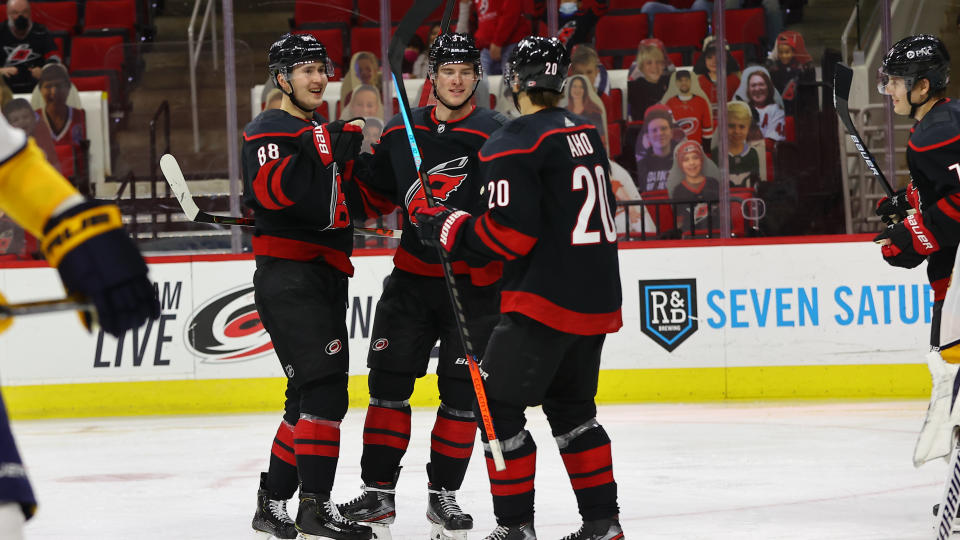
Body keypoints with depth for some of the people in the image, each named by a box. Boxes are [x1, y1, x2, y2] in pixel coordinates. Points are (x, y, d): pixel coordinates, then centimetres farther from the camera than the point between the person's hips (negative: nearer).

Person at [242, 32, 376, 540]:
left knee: (311, 396, 12)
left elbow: (340, 206, 27)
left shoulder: (324, 133, 22)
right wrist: (318, 152, -31)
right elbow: (271, 191, -25)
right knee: (324, 387, -18)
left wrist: (352, 158, 12)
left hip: (325, 277, 10)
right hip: (287, 275, -10)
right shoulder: (268, 131, -7)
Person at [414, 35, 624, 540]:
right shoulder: (586, 133, 13)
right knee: (570, 405, 20)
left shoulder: (514, 143, -13)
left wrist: (446, 226, -8)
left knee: (498, 404, -1)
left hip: (544, 299, -8)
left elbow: (508, 234, -19)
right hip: (596, 300, 8)